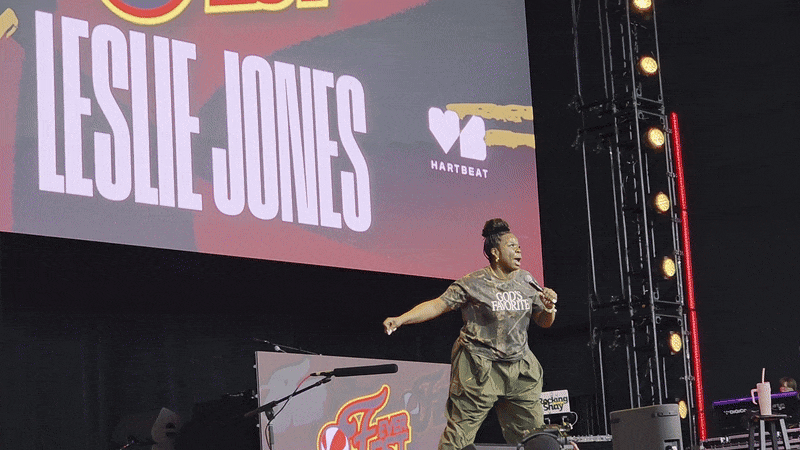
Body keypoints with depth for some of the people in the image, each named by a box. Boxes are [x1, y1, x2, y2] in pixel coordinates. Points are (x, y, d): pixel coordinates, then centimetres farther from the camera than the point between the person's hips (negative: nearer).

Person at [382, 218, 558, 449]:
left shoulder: (526, 281, 9)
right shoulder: (473, 284, -7)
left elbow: (543, 322, 17)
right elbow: (438, 305, -9)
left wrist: (549, 309, -7)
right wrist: (400, 319, -21)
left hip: (519, 368, 5)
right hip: (480, 369, -5)